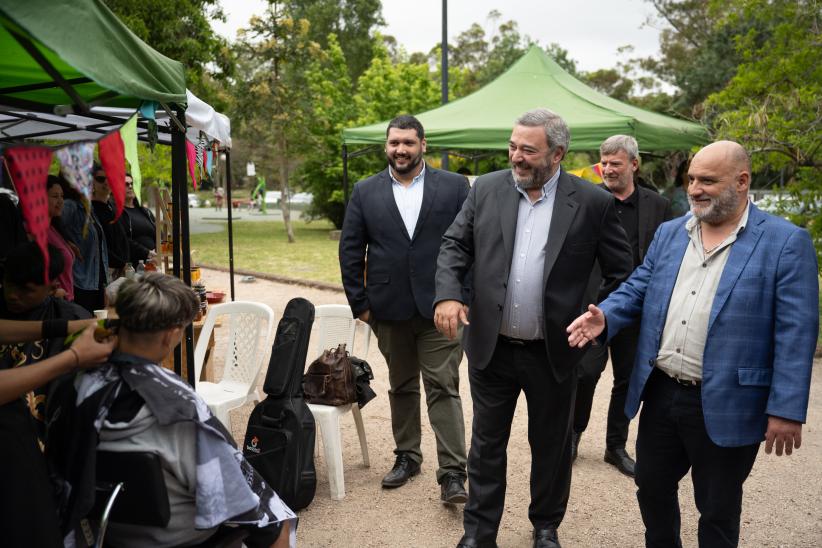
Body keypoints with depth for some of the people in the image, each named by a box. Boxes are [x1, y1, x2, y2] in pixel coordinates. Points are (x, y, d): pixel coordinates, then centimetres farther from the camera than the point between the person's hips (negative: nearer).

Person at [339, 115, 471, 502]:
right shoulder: (365, 192, 6)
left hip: (440, 308, -2)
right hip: (390, 310, 3)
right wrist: (360, 303, 2)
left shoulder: (454, 187, 1)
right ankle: (407, 457, 30)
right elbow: (350, 251, 6)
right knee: (402, 387, 15)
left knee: (444, 388, -2)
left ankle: (452, 473, 2)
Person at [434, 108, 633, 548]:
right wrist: (447, 293, -15)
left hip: (554, 351, -1)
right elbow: (455, 245, 2)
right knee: (487, 443, 14)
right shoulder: (486, 189, -1)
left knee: (551, 445, 16)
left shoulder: (593, 202, -7)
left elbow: (621, 273, -1)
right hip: (490, 346, 2)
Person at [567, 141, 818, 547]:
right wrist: (605, 316, -10)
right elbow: (637, 289, 11)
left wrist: (786, 409, -16)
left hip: (724, 406, -5)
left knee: (717, 510, 12)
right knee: (652, 487, 20)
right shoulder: (669, 233, 8)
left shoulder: (785, 243, -9)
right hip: (660, 393, 5)